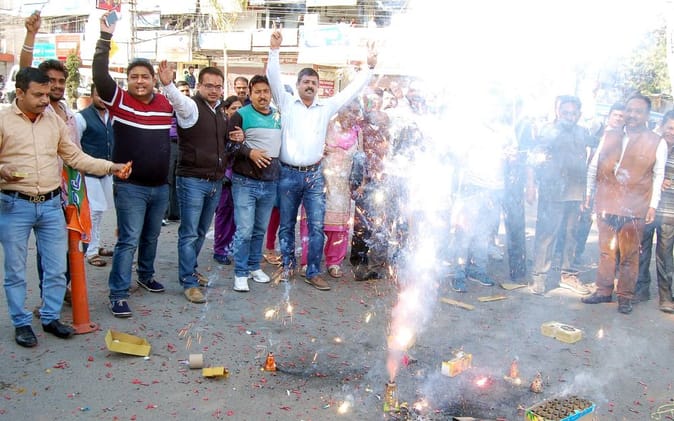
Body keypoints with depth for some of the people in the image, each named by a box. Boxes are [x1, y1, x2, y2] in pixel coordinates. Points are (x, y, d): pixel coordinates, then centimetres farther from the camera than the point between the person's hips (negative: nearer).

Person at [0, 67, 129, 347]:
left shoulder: (55, 121, 7)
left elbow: (75, 157, 10)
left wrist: (110, 167, 0)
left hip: (51, 205, 4)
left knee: (57, 268, 9)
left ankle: (51, 317, 25)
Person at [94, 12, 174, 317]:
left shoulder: (167, 103, 5)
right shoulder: (118, 100, -8)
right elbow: (99, 75, -22)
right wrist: (105, 37, -25)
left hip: (160, 187, 5)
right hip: (130, 187, -5)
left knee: (151, 238, 20)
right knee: (128, 241, -6)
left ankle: (146, 276, 41)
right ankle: (118, 294, 2)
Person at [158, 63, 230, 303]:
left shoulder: (220, 111, 13)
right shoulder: (191, 106, -9)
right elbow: (177, 98, -33)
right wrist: (167, 84, -54)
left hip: (215, 182, 7)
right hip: (192, 181, -7)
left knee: (201, 232, 18)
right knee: (189, 233, -1)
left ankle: (190, 270, 33)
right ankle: (189, 283, 6)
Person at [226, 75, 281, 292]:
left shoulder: (279, 116, 12)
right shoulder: (241, 115, -3)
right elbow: (229, 143, -10)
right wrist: (249, 152, -21)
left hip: (270, 183, 5)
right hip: (245, 182, -5)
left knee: (260, 229, 13)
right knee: (244, 231, -5)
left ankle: (254, 266, 28)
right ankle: (240, 273, 6)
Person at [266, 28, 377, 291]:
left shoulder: (326, 107, 9)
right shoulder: (287, 103, 4)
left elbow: (351, 90, 10)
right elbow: (274, 78, -6)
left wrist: (369, 66, 7)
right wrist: (275, 50, -16)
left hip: (314, 175, 1)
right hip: (288, 174, -1)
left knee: (317, 226, -2)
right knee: (286, 225, 9)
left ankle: (313, 272, 7)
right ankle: (288, 265, 25)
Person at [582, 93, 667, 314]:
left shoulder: (657, 143, 2)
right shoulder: (609, 137, 9)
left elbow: (658, 176, 3)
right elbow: (593, 167, 13)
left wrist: (653, 205, -2)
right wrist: (589, 194, 9)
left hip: (634, 210, -2)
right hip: (605, 205, 3)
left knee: (629, 255, 3)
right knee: (606, 251, 10)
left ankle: (625, 296, 13)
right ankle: (603, 291, 20)